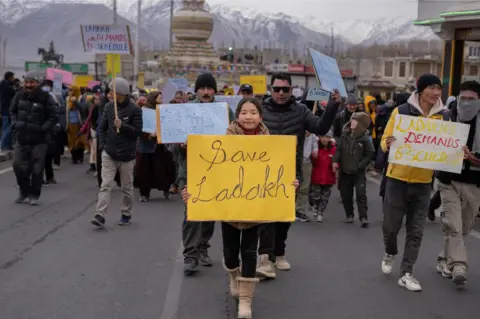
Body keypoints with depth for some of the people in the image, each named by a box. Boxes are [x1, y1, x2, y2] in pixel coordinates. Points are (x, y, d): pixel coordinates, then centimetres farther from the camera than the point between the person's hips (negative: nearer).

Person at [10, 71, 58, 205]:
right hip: (21, 138, 4)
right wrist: (15, 124, 2)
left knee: (37, 169, 1)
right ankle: (24, 191, 24)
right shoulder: (19, 96, 4)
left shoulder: (45, 97, -9)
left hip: (39, 140, -4)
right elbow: (12, 112, 17)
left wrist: (43, 129, -15)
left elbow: (53, 117, -7)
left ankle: (34, 195, 16)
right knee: (18, 165, 6)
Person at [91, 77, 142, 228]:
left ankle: (126, 214, 25)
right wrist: (102, 145, 1)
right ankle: (100, 216, -12)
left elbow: (138, 131, -8)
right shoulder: (109, 107, 4)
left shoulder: (134, 110, -7)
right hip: (109, 153, 2)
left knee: (127, 187, 10)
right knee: (105, 185, -7)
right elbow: (102, 127, 11)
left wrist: (123, 126, -22)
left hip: (126, 155, -2)